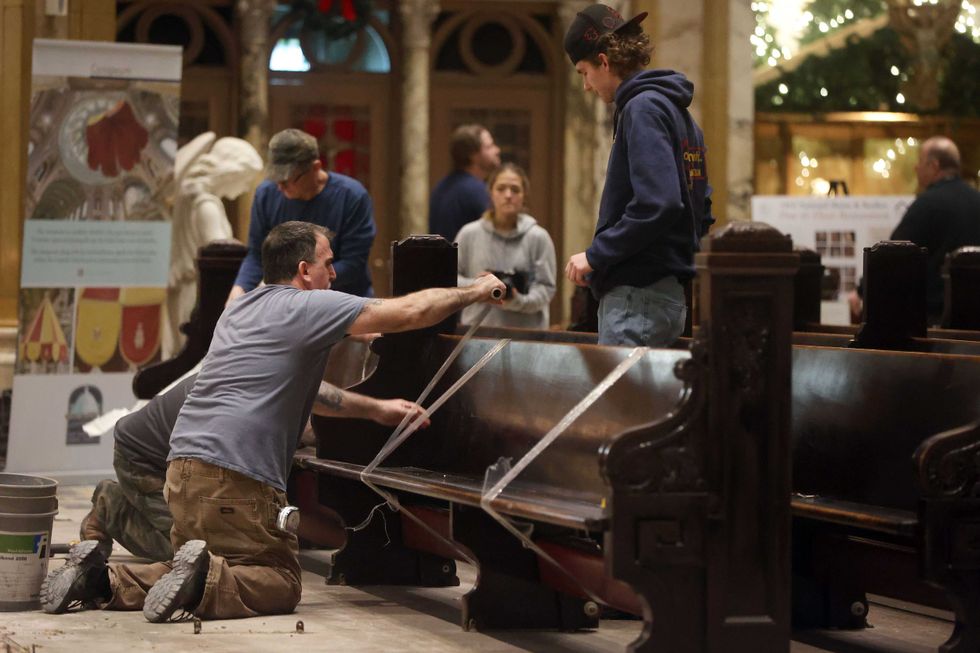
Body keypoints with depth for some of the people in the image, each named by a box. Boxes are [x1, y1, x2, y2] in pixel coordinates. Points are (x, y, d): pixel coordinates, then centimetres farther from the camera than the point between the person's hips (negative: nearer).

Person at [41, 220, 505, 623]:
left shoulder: (240, 308, 24)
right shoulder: (306, 307, -3)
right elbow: (411, 311, -8)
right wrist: (476, 292, 8)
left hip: (184, 465, 8)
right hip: (235, 479, -8)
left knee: (200, 572, 21)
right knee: (280, 584, 1)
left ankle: (100, 579, 1)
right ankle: (202, 581, -25)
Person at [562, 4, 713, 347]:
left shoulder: (643, 109, -12)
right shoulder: (678, 111, 18)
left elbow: (657, 204, -23)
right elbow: (702, 212, 22)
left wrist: (595, 255, -16)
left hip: (638, 296, -10)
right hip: (671, 289, 10)